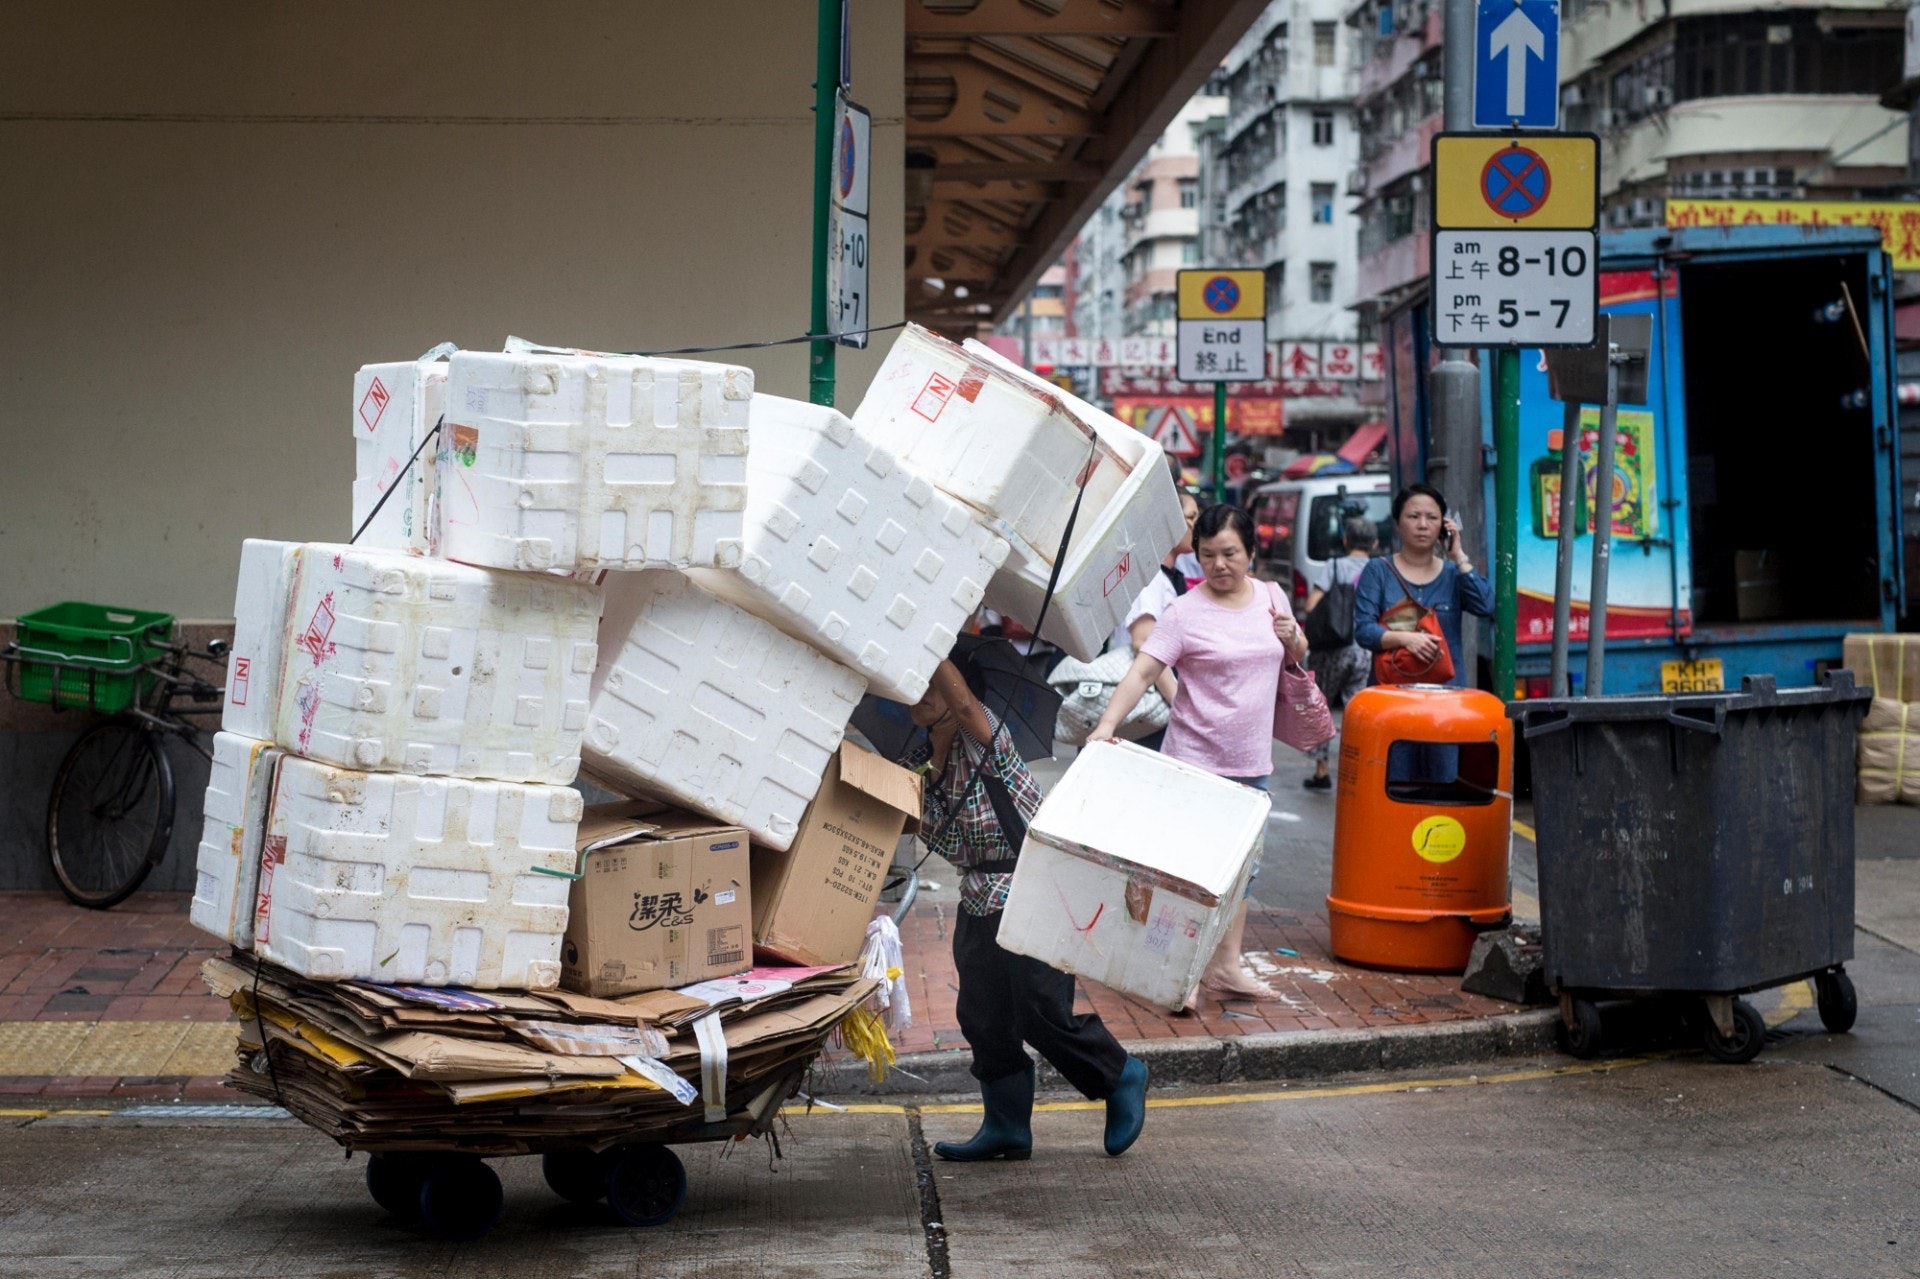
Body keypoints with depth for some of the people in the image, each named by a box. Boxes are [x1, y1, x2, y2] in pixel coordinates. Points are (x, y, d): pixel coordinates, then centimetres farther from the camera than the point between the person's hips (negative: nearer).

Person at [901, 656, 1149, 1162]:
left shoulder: (984, 741, -16)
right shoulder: (918, 763, 7)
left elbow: (963, 702, -35)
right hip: (980, 902, 8)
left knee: (1042, 1014, -6)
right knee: (982, 1016, 7)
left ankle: (1122, 1078, 16)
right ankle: (1006, 1126, 18)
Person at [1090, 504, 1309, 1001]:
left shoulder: (1271, 597, 5)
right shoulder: (1185, 612, -12)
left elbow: (1296, 659, 20)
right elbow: (1142, 671, -19)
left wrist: (1292, 638, -4)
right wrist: (1108, 723, -34)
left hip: (1252, 762, 6)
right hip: (1196, 762, -6)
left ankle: (1227, 965, 22)